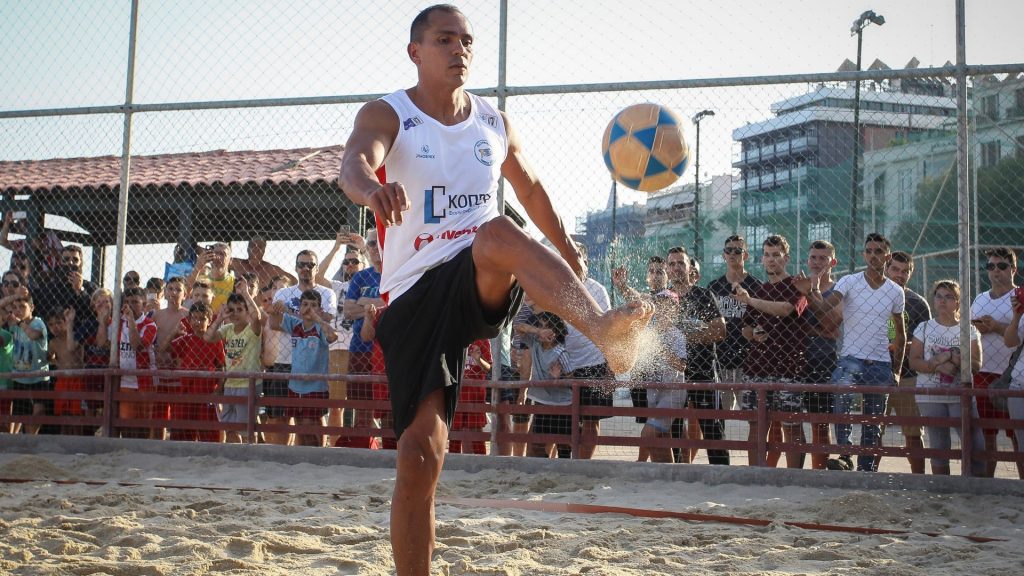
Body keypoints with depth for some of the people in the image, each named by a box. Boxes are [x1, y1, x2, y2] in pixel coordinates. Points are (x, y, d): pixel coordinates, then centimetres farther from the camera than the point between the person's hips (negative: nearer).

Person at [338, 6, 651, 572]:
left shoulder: (494, 122, 11)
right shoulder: (386, 115, -1)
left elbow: (530, 189, 28)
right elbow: (354, 161, -24)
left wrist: (569, 255, 32)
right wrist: (371, 188, -48)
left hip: (484, 283, 1)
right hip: (416, 292, -1)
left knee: (497, 233, -36)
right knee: (419, 456, -8)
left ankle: (606, 331, -57)